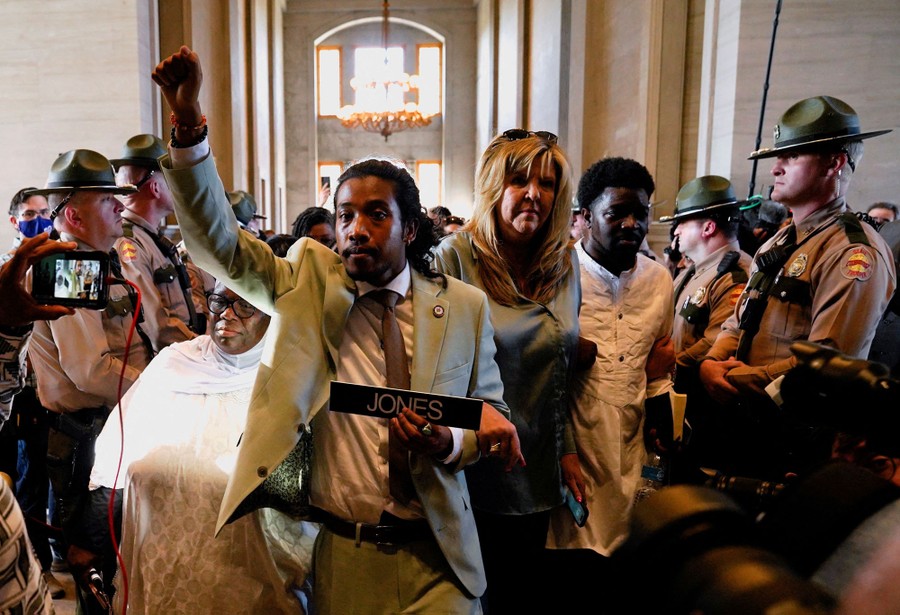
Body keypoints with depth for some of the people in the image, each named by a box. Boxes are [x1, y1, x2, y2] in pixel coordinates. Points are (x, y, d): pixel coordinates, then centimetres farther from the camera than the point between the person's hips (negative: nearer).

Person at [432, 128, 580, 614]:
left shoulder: (565, 263, 2)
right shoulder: (454, 257, -14)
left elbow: (563, 365, 11)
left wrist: (567, 451, 10)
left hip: (538, 473, 5)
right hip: (473, 471, -4)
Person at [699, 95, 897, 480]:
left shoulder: (856, 253, -16)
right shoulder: (778, 242, 12)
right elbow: (738, 321, 14)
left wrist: (733, 380, -17)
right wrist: (712, 362, -6)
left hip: (799, 443, -8)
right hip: (747, 429, 8)